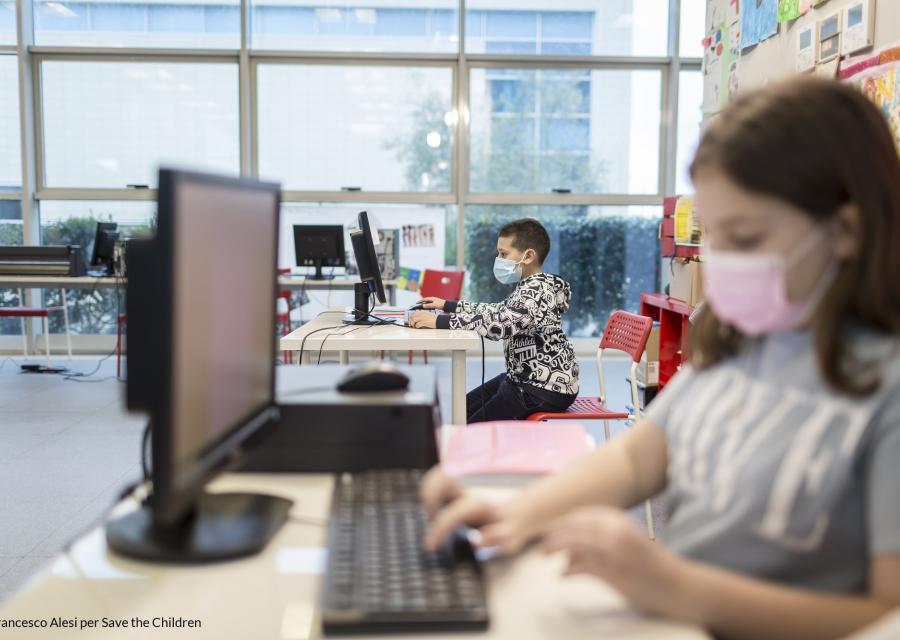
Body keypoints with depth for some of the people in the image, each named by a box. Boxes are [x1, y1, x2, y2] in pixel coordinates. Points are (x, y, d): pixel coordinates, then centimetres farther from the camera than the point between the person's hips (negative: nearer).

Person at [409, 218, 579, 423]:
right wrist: (448, 305, 15)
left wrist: (440, 321, -36)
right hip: (526, 376, 11)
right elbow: (499, 311, 22)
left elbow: (499, 324, -37)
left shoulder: (538, 290, -22)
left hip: (548, 387, -11)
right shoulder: (530, 287, 10)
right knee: (465, 409, 19)